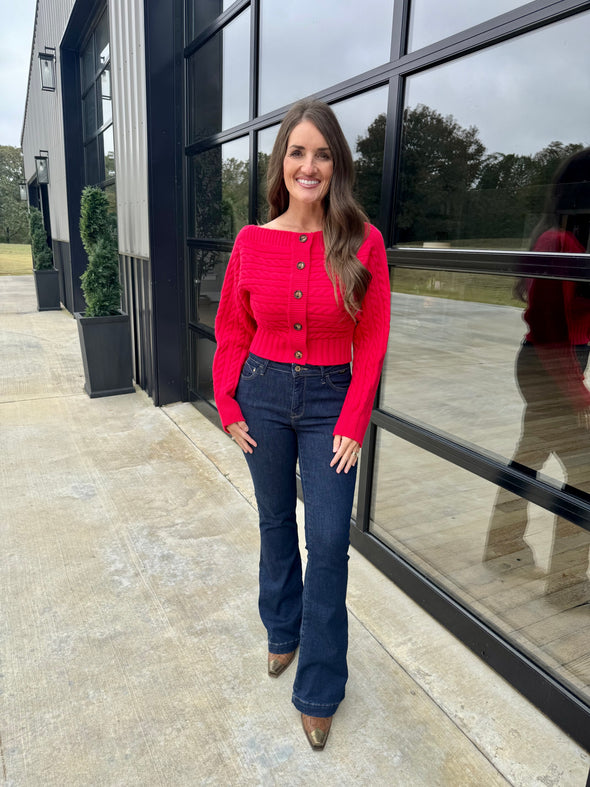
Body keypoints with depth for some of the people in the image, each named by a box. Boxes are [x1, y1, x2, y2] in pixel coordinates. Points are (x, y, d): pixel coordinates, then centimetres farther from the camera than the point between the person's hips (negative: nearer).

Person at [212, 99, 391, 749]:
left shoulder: (363, 243, -7)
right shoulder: (252, 242, -2)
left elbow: (371, 342, -6)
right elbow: (231, 330, 6)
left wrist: (352, 426, -9)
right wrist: (229, 405, 1)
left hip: (331, 402, -2)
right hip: (263, 395, 2)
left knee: (329, 542, 0)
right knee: (275, 523, 16)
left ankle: (319, 690, 21)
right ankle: (283, 631, 43)